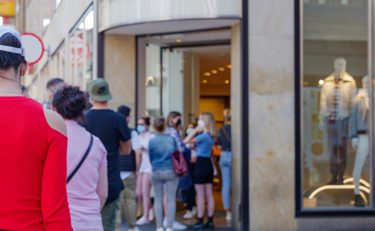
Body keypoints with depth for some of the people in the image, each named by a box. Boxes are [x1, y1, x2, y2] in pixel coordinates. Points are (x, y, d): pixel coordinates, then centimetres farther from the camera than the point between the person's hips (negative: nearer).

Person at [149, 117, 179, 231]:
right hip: (170, 171, -1)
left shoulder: (152, 141, -5)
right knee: (171, 199, 3)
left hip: (156, 172, 1)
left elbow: (150, 158, 4)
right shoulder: (171, 139, -4)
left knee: (158, 199, 10)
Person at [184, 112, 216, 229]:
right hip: (209, 164, 8)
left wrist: (195, 131, -10)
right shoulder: (211, 136, 9)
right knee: (209, 194, 9)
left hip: (201, 164, -8)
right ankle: (210, 221, 12)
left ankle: (200, 221, -2)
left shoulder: (203, 136, -16)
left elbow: (185, 141, -16)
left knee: (200, 195, -4)